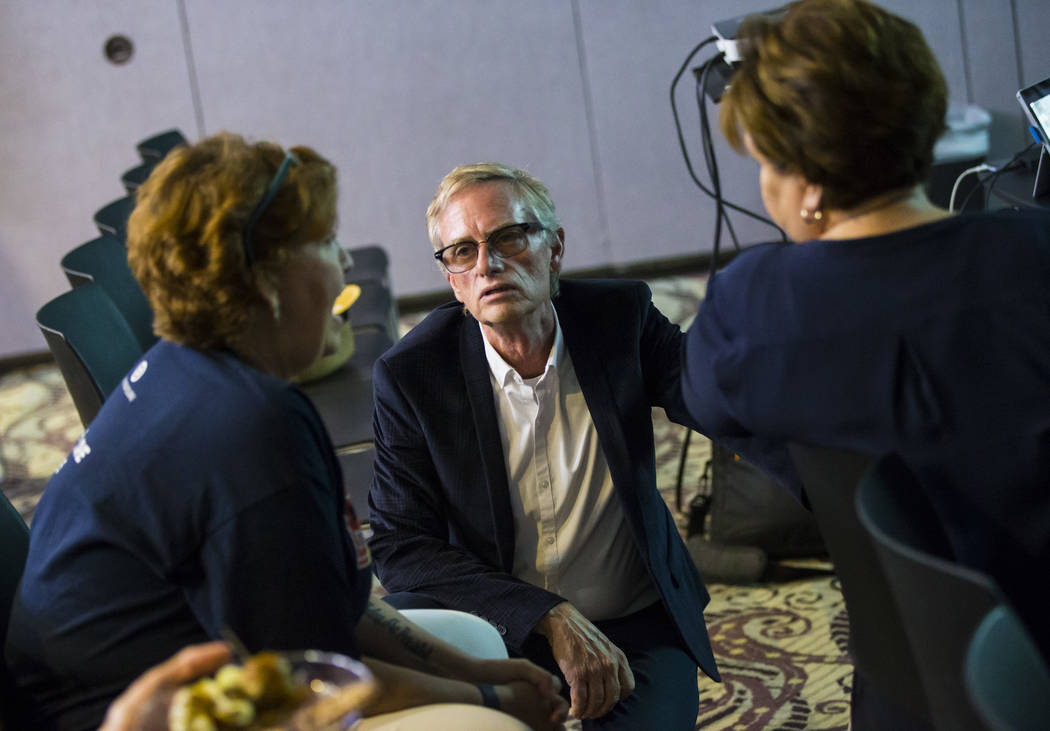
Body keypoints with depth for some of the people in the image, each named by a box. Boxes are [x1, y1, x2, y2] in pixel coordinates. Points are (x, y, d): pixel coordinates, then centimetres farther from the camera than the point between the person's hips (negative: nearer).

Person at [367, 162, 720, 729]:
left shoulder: (620, 316, -4)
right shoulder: (411, 375, -9)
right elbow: (399, 547, -10)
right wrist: (552, 618, -19)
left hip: (636, 624, 1)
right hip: (494, 628, 0)